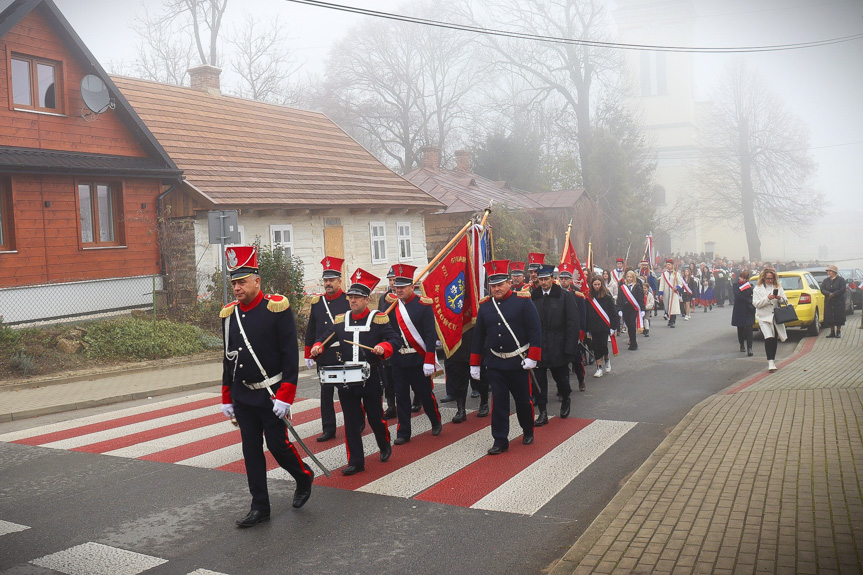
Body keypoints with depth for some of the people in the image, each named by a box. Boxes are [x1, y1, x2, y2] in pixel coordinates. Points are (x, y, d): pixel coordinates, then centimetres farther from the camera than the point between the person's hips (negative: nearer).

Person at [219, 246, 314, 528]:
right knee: (251, 451, 9)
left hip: (271, 395, -5)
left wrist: (284, 396, -17)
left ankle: (304, 478, 29)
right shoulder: (229, 314, 6)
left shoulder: (277, 308, -12)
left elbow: (291, 355, -13)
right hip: (242, 396, 5)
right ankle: (260, 507, 19)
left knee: (277, 444, 0)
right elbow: (228, 358, 14)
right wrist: (226, 397, 13)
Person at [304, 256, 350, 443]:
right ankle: (328, 429, 14)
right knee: (326, 393, 6)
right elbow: (310, 331, 13)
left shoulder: (349, 301, -4)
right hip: (323, 357, 4)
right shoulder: (317, 302, 8)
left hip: (345, 356, -4)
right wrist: (308, 355, 11)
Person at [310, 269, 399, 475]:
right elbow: (326, 338, 15)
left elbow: (394, 339, -9)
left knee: (375, 416, 9)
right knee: (351, 421, 3)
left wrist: (383, 347, -29)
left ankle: (385, 446, 38)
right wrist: (317, 347, -7)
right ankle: (355, 462, 10)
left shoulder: (378, 319, -4)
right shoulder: (340, 320, 8)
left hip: (370, 378, -3)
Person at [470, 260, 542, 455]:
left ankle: (528, 432, 33)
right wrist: (474, 364, 10)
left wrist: (532, 357, -14)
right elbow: (478, 336, 10)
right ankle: (500, 441, 10)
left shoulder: (523, 301, -7)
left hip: (519, 362, -2)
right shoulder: (484, 305, 4)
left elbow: (535, 330, -8)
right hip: (494, 363, 3)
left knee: (523, 400, 10)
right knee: (498, 402, 2)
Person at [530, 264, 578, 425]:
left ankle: (565, 400, 40)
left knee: (561, 379, 11)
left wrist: (569, 349, -11)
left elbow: (573, 324, -6)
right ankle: (542, 413, 13)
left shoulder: (565, 296, -3)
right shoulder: (532, 297, 2)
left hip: (558, 350, -1)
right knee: (539, 381, 3)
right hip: (538, 348, 2)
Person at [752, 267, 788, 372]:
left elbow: (785, 301, 9)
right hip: (764, 317, -4)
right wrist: (767, 299, -20)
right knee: (769, 338, -18)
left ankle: (773, 359, 26)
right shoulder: (758, 289, 1)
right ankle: (771, 362, -21)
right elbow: (756, 303, -8)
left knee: (775, 339, 11)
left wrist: (780, 298, -13)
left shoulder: (778, 287, 10)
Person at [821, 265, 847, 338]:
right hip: (828, 302, 4)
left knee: (839, 316, -2)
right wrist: (829, 294, -20)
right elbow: (822, 290, 0)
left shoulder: (841, 279, -2)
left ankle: (838, 332, 7)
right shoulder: (826, 280, 11)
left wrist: (833, 294, -18)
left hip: (839, 302, -4)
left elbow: (842, 290, -12)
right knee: (829, 317, 1)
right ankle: (832, 332, 9)